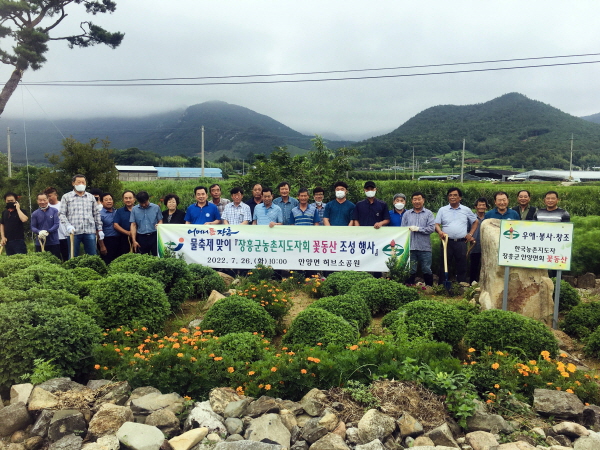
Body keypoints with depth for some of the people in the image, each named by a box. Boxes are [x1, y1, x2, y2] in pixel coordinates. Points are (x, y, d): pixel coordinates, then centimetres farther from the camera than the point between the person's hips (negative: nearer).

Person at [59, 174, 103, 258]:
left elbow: (96, 214, 16)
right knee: (73, 257, 5)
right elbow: (62, 214, 3)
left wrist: (100, 229, 11)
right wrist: (68, 225, -13)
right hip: (74, 232, -2)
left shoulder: (91, 197, 15)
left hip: (90, 232, 2)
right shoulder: (66, 197, 8)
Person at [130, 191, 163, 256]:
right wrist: (134, 241, -2)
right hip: (141, 238, 1)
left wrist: (159, 225, -17)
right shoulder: (134, 209, 5)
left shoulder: (156, 208, 2)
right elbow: (133, 225, 4)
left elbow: (160, 221, 8)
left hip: (154, 236, -1)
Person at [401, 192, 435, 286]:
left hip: (425, 247, -1)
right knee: (411, 270, 7)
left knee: (427, 270, 6)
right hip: (410, 246, 1)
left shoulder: (428, 213, 4)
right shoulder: (407, 214, 11)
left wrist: (418, 228, -11)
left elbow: (432, 228, -7)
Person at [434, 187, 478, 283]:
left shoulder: (466, 210, 10)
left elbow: (475, 222, 20)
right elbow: (436, 224, 3)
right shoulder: (442, 210, 8)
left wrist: (470, 234, 9)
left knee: (461, 266, 4)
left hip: (461, 242, 1)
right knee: (444, 265, 3)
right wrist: (440, 232, -18)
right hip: (447, 242, 0)